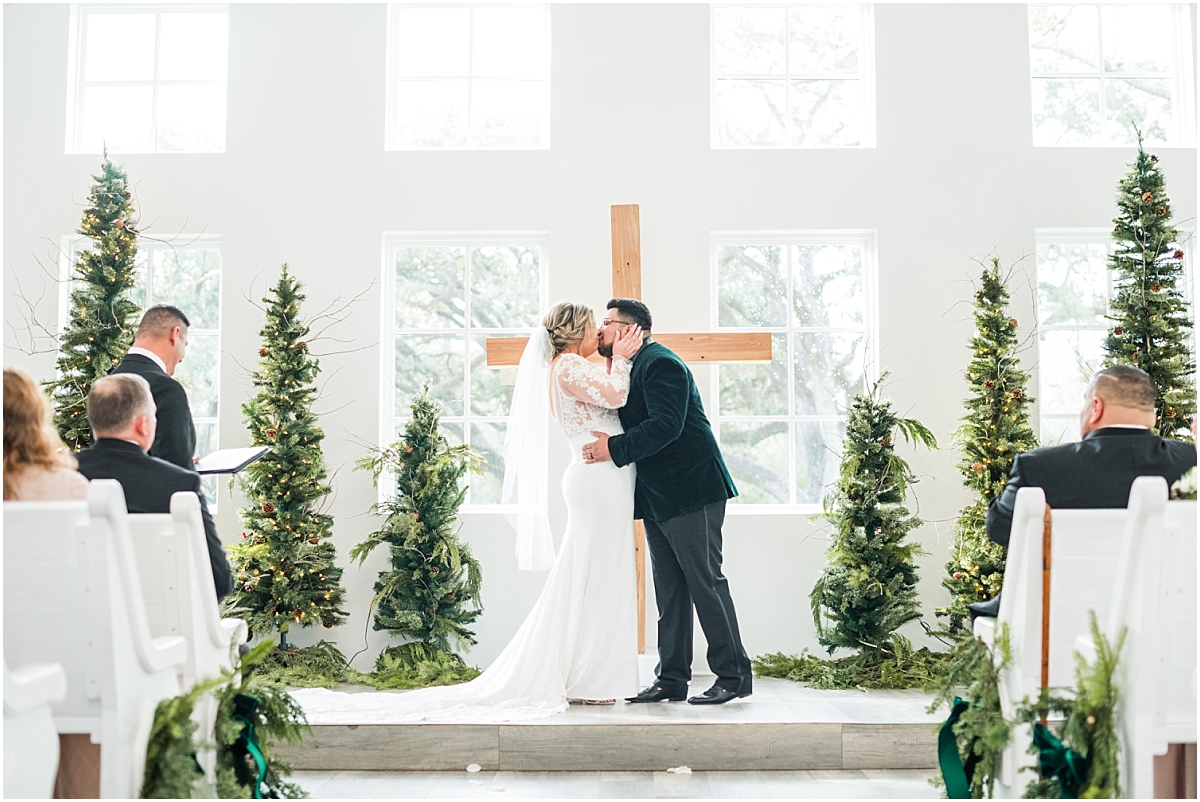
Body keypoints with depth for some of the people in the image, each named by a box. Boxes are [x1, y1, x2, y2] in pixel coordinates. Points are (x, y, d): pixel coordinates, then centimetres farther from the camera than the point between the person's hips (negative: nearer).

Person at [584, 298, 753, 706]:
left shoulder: (660, 363, -12)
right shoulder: (630, 368, 19)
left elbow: (666, 424, -24)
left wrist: (615, 449, -24)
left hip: (690, 491, -10)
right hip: (658, 500, 10)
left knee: (705, 582, -5)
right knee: (670, 590, 11)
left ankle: (733, 675, 4)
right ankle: (672, 679, 16)